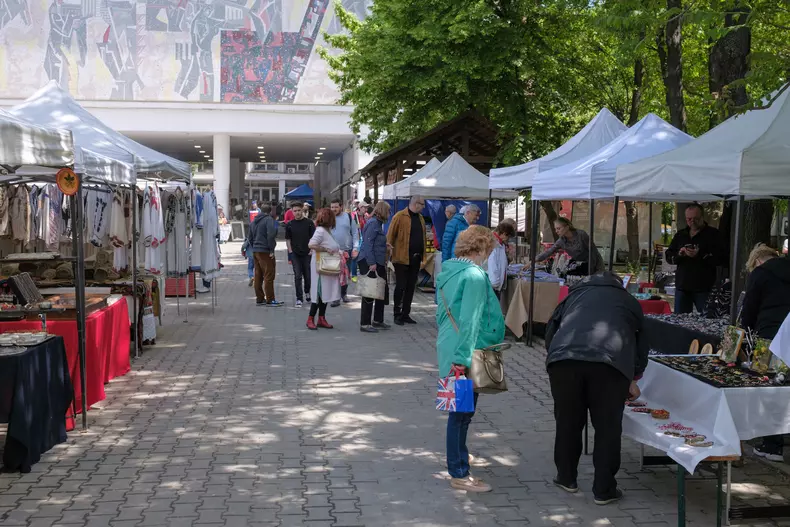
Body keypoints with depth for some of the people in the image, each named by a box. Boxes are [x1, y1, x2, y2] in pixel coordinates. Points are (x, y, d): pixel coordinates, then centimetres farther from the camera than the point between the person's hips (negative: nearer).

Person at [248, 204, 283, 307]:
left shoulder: (254, 222, 18)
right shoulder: (269, 219, -8)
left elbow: (250, 238, 21)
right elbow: (271, 235, -20)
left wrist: (254, 248, 19)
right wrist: (271, 250, -15)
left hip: (255, 251, 8)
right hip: (265, 252, -8)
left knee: (258, 276, 11)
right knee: (269, 276, -4)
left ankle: (259, 299, 16)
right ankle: (270, 300, -4)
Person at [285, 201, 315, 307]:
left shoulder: (309, 223, -2)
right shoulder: (289, 225, 2)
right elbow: (288, 239, 8)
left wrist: (311, 250, -7)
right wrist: (290, 252, -2)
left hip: (307, 254, 0)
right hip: (295, 254, 0)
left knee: (307, 276, 9)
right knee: (297, 276, -4)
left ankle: (307, 293, 34)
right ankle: (299, 298, 0)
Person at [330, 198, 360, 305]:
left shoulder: (348, 217, 1)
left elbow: (355, 233, 3)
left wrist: (355, 247, -4)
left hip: (347, 251, 2)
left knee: (346, 274, 12)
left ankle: (344, 293, 30)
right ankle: (336, 298, -1)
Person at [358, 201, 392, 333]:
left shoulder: (378, 223, 16)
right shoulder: (373, 223, -13)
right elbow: (368, 244, -20)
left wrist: (383, 262, 20)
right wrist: (372, 263, -24)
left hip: (377, 263, 10)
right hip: (369, 263, -10)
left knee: (382, 290, 14)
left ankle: (378, 321, 24)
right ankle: (364, 324, 1)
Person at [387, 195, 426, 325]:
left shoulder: (420, 218, 13)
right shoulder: (399, 217, -8)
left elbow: (423, 236, 16)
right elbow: (390, 236, -8)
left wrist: (422, 254, 8)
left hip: (415, 258, 7)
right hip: (402, 258, -6)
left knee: (411, 287, 10)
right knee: (401, 286, 0)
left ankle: (406, 314, 18)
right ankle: (397, 315, 9)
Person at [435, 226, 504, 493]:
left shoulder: (447, 272, 10)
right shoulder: (474, 276, -19)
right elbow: (470, 321, -22)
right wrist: (462, 358, -23)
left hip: (448, 348, 9)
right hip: (464, 355, -9)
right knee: (462, 412, 0)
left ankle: (458, 459, 39)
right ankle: (460, 475, 11)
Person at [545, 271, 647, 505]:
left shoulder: (576, 293, 34)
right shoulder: (629, 302, 33)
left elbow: (550, 331, 28)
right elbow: (641, 342, 33)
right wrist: (632, 379, 45)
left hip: (563, 358, 2)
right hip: (610, 363, -1)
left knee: (567, 421, 18)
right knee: (607, 427, 10)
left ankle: (566, 478, 30)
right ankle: (604, 490, 15)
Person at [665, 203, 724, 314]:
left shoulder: (712, 234, -1)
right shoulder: (680, 235, 15)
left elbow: (720, 258, -11)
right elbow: (668, 256, 12)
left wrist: (700, 255, -22)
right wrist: (679, 254, -9)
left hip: (703, 288, -5)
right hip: (682, 286, 5)